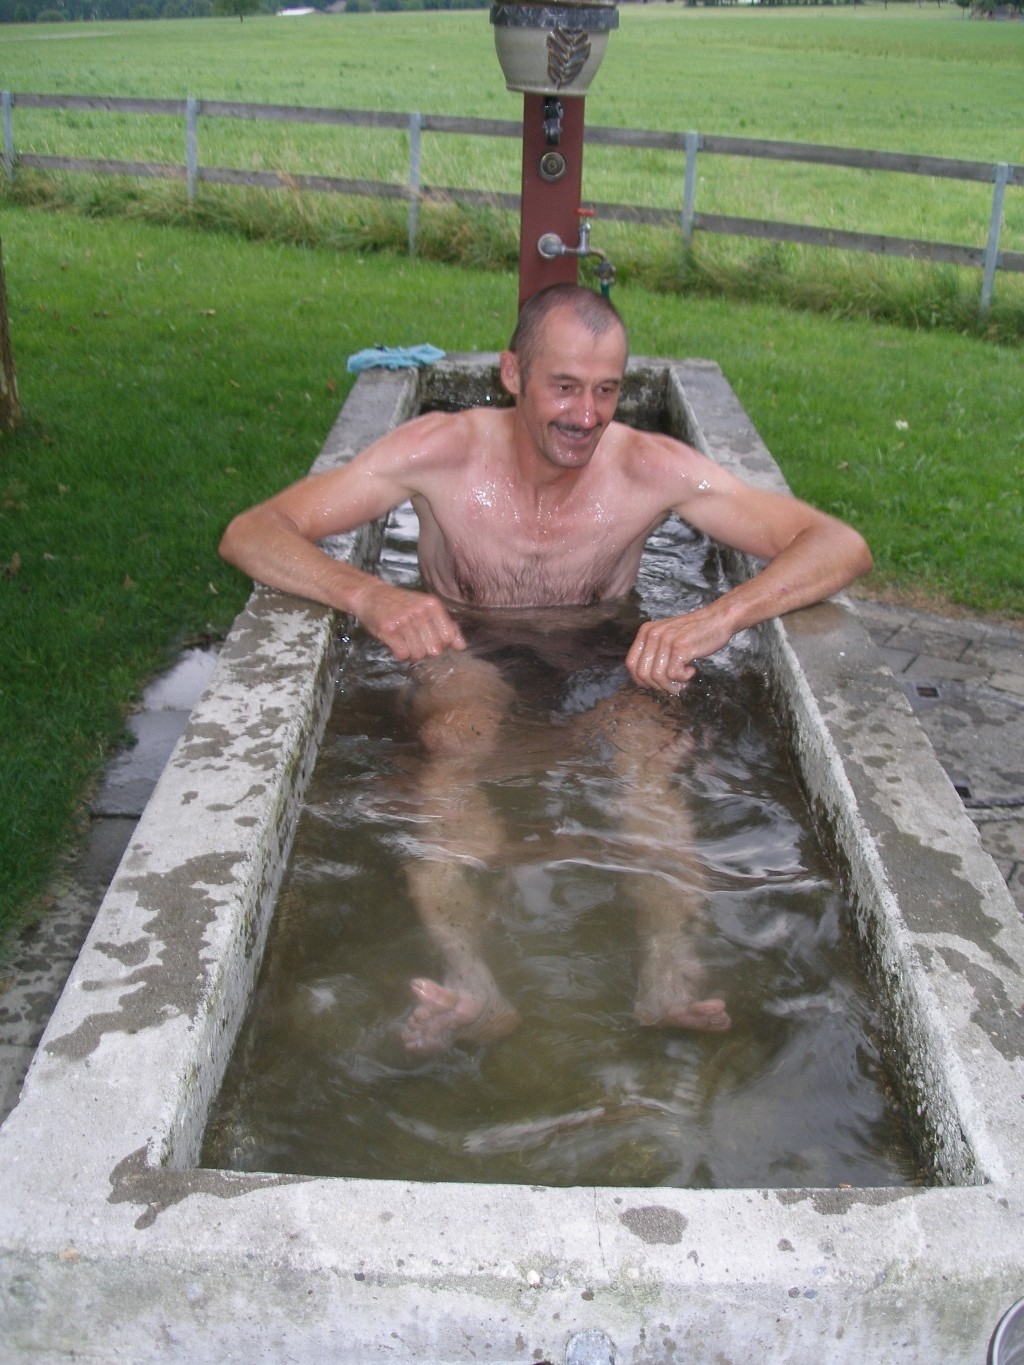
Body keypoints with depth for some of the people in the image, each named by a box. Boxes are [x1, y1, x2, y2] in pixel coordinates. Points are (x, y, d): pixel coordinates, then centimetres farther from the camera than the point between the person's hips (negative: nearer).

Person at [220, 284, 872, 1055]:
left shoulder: (651, 470, -12)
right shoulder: (441, 454, -14)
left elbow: (842, 547, -16)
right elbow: (250, 533, -17)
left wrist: (722, 616, -35)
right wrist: (366, 595, -38)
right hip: (467, 658, -1)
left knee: (650, 757, -32)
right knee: (454, 750, -34)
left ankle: (672, 978, -46)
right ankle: (471, 985, -49)